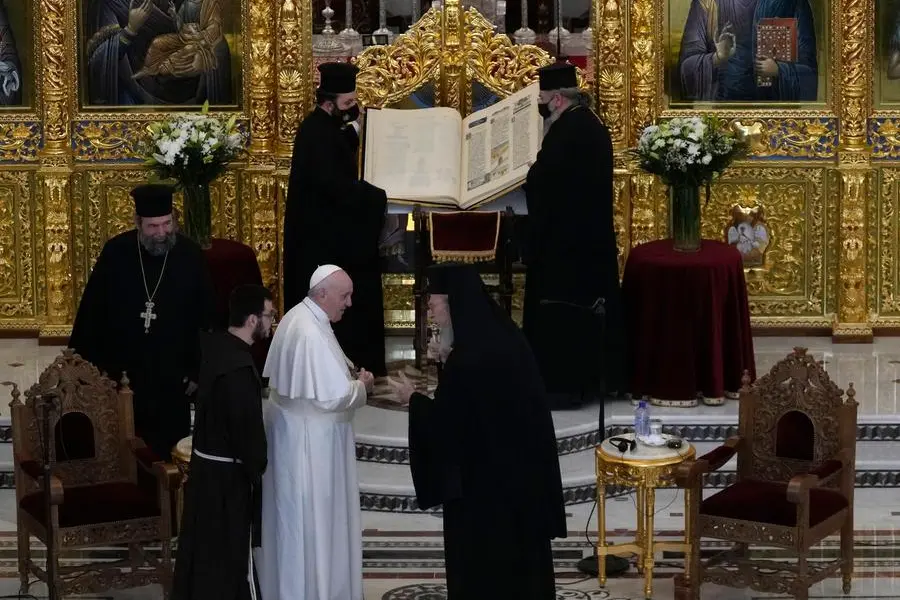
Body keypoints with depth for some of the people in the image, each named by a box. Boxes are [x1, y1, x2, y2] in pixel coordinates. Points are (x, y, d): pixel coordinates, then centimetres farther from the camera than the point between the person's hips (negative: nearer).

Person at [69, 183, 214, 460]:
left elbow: (206, 317, -1)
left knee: (166, 455, 6)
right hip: (120, 373, 1)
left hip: (172, 380, 0)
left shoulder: (191, 256, -7)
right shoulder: (116, 253, -7)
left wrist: (198, 370, 0)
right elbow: (91, 311, 0)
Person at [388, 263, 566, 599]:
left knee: (480, 562, 5)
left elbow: (445, 424, -18)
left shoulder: (468, 357, -24)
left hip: (485, 477, -8)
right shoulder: (503, 337, 2)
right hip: (522, 466, 8)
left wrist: (412, 399, -2)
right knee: (521, 552, 17)